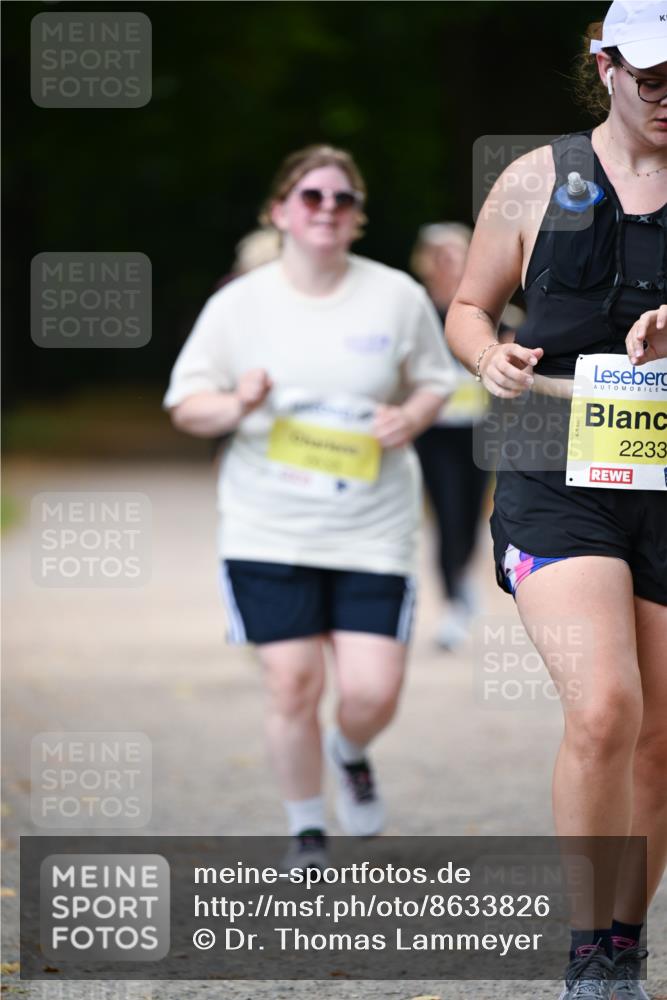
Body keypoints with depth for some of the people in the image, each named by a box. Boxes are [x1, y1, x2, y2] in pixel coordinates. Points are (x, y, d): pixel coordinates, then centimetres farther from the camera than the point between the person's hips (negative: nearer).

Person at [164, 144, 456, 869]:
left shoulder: (398, 297, 2)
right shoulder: (238, 305, 0)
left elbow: (433, 381, 14)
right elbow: (185, 404, 5)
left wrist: (410, 419, -8)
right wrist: (234, 406, -17)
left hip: (373, 532, 1)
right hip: (268, 532, -1)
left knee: (372, 692, -7)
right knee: (293, 685, -6)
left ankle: (351, 754, 31)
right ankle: (306, 831, 17)